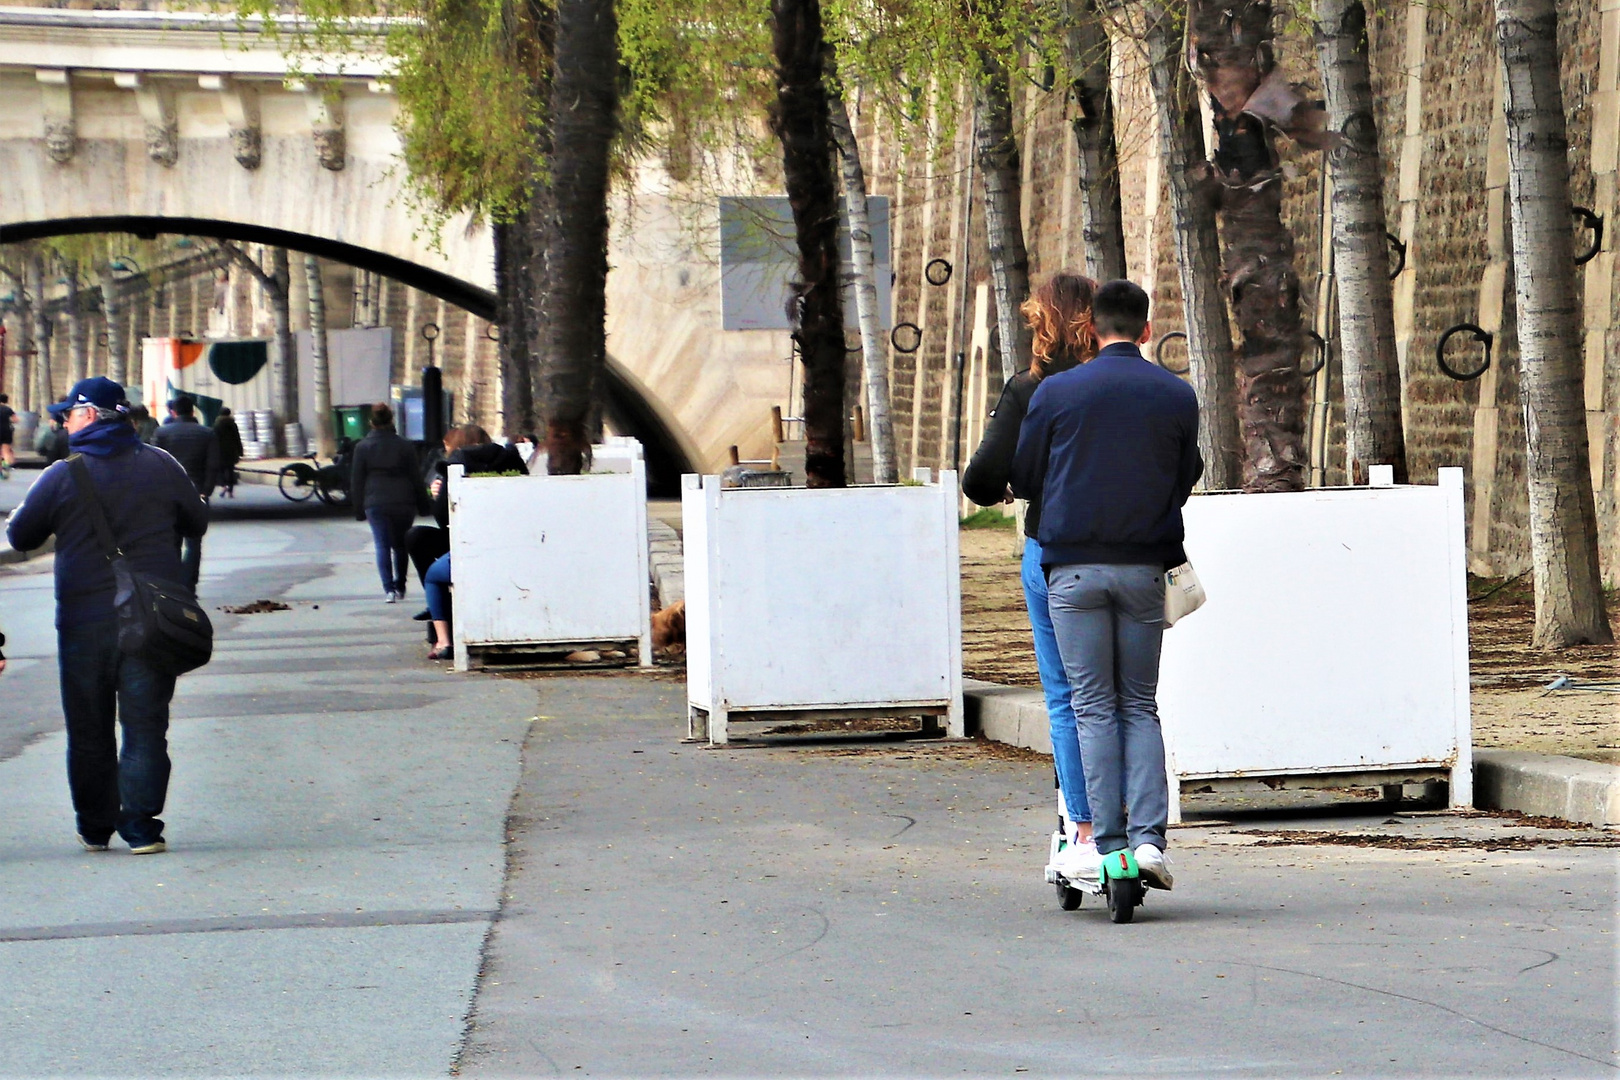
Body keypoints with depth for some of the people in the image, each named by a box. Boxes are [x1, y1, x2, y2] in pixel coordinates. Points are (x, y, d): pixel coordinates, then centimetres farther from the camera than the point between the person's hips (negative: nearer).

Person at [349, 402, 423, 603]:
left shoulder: (363, 447, 1)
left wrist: (359, 510, 9)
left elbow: (357, 481, 3)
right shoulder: (405, 446, 2)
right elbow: (415, 478, 4)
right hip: (403, 503, 1)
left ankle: (389, 589, -15)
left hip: (375, 504, -1)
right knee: (400, 545, 16)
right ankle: (400, 587, 22)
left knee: (382, 545, -2)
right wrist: (421, 504, 11)